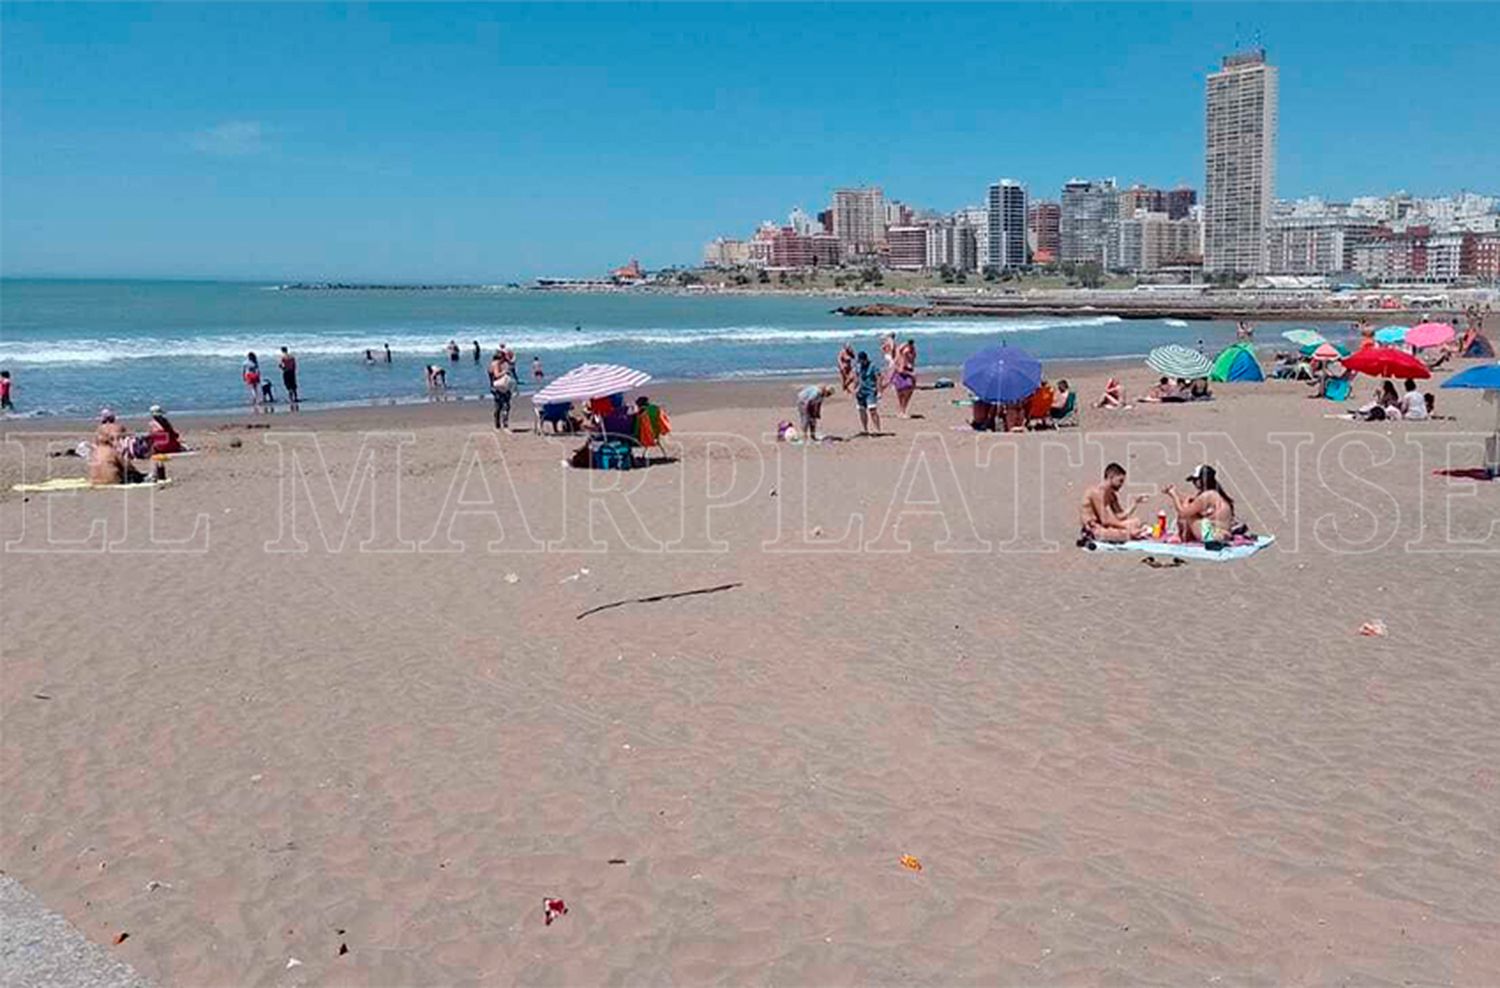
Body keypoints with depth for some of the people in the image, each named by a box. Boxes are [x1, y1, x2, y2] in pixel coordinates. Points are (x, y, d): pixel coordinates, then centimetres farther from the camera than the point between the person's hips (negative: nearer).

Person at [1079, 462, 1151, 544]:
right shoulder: (1098, 491, -17)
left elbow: (1120, 516, 6)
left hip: (1103, 526, 10)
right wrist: (1127, 526, -20)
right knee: (1127, 533, -30)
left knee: (1136, 521, 7)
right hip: (1092, 530, -10)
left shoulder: (1112, 495, 13)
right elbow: (1105, 520, -23)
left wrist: (1135, 503, 1)